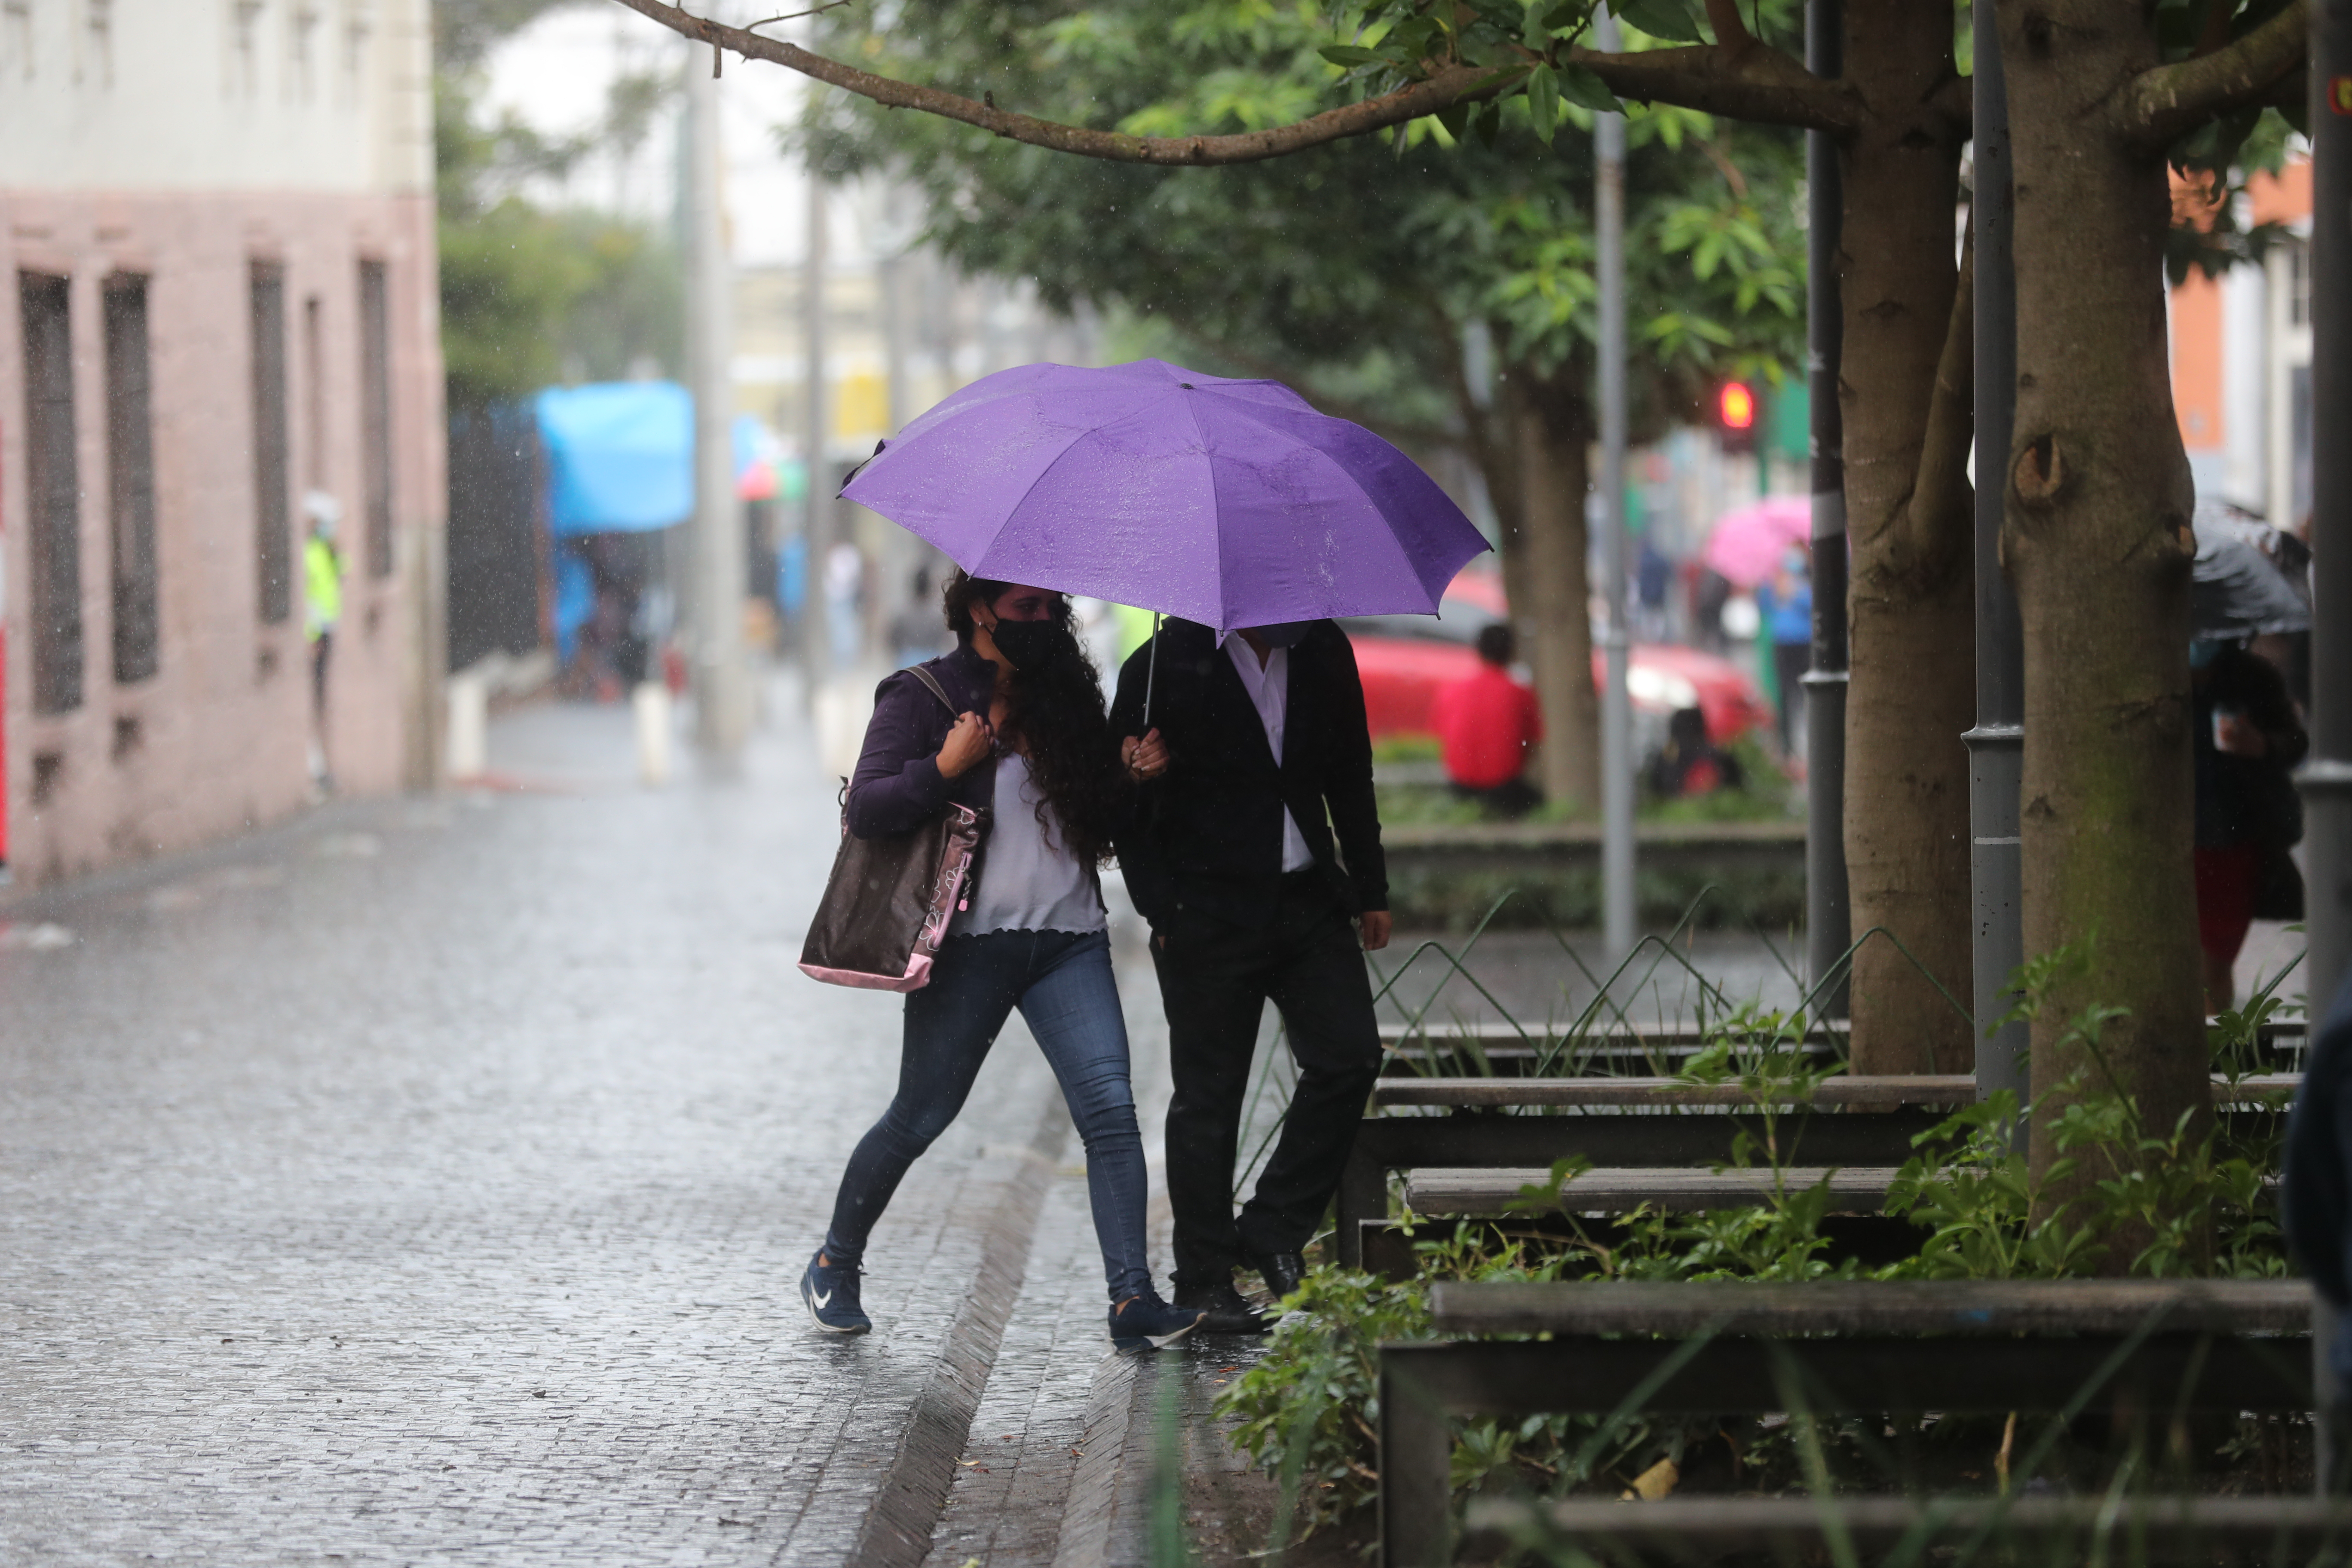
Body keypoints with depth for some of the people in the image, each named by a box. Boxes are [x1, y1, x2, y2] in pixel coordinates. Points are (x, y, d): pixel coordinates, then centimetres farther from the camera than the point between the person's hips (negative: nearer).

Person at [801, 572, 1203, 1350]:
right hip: (972, 942, -4)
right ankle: (834, 1266, 25)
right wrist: (945, 768, -21)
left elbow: (1100, 820, 19)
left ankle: (1132, 1298, -14)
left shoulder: (1064, 697, 14)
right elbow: (866, 807, -10)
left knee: (1110, 1107, -11)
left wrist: (1131, 775, 0)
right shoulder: (923, 696, -1)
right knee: (919, 1118, 4)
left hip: (1069, 939, 4)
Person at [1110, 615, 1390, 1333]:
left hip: (1308, 897, 5)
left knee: (1349, 1059, -5)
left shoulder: (1323, 652, 6)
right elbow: (1126, 802, -5)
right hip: (1210, 913, -5)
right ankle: (1204, 1282, 9)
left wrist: (1370, 889, 14)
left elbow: (1350, 776, 16)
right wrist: (1162, 912, -12)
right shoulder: (1165, 665, -8)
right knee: (1208, 1097, 0)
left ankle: (1273, 1230, 10)